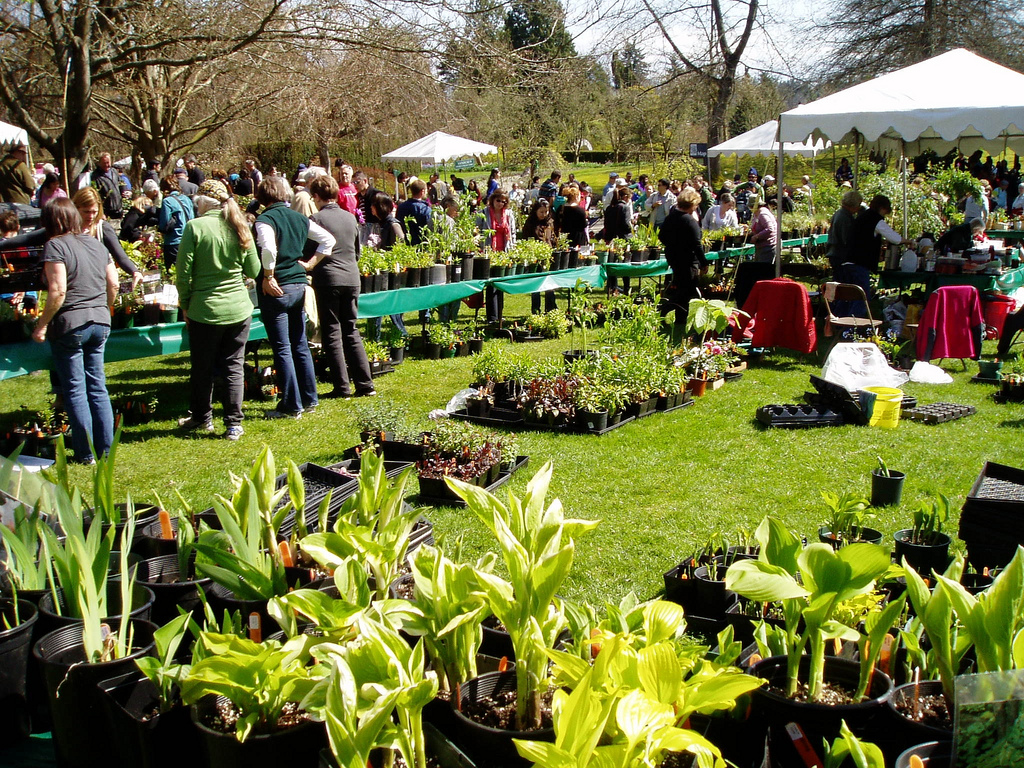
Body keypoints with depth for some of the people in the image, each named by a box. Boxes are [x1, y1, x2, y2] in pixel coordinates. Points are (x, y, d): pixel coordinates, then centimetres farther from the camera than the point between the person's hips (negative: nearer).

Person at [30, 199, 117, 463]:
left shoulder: (55, 246, -10)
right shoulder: (96, 244, 9)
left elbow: (58, 292, -18)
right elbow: (113, 284, 10)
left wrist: (42, 325, -11)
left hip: (70, 325, -6)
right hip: (100, 323, 6)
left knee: (74, 390, 3)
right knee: (97, 387, 12)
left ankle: (86, 454, 6)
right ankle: (106, 449, 14)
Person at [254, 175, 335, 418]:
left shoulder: (265, 219, -11)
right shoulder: (300, 218, 8)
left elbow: (268, 249, -28)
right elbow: (328, 240, 13)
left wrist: (268, 277, -17)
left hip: (276, 289, -6)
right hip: (299, 286, 6)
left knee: (282, 349, 0)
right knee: (300, 346, 16)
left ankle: (291, 406, 3)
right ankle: (309, 399, 23)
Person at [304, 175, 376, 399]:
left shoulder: (316, 219, -8)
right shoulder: (350, 218, 9)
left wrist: (310, 265, 14)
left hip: (328, 279, -5)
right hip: (351, 277, 5)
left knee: (332, 332, 2)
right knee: (351, 331, 12)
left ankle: (342, 386, 1)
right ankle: (365, 384, 9)